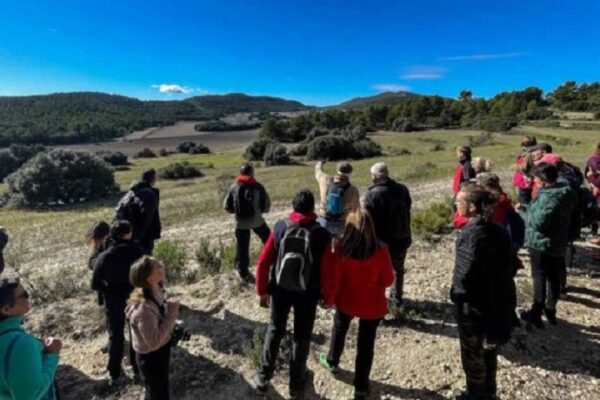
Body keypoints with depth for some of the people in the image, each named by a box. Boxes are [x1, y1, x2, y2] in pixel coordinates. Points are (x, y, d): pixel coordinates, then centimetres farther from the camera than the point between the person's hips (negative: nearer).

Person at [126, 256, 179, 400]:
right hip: (150, 357, -7)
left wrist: (170, 310, -8)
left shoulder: (155, 291, -11)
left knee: (162, 388, 30)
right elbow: (154, 341, -32)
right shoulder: (143, 308, -37)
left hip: (161, 351, 7)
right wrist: (171, 315, -30)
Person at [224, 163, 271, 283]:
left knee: (242, 249, 10)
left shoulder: (234, 187, -2)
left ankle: (244, 273, 16)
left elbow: (227, 206, 2)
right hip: (256, 220, -1)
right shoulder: (258, 186, -6)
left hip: (240, 223, 1)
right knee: (269, 241, 22)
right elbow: (267, 206, -3)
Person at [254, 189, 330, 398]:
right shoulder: (321, 234, -16)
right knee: (302, 336, 18)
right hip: (308, 294, -1)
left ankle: (263, 378, 31)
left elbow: (263, 262, -8)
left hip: (280, 290, 2)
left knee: (275, 330, 22)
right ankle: (296, 383, 33)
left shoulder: (280, 227, -11)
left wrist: (263, 291, 4)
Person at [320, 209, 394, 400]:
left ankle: (332, 362, 52)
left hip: (346, 301, 1)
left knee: (339, 329, 29)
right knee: (366, 345, 15)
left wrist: (328, 299, 4)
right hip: (372, 305, -1)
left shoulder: (341, 250, -22)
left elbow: (332, 279, -13)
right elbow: (388, 280, -9)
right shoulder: (380, 251, -21)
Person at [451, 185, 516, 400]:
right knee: (488, 350, 24)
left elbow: (465, 273, -27)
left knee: (472, 354, 12)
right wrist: (499, 292, 15)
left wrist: (456, 293, -8)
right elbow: (506, 266, 8)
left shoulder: (471, 234, -24)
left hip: (474, 305, -8)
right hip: (498, 301, 8)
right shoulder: (498, 230, 1)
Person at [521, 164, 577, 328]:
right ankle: (550, 310, 31)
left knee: (539, 278, 2)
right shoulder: (565, 192, 5)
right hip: (558, 243, 9)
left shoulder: (548, 196, -26)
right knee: (554, 277, 17)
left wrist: (524, 211, -11)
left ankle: (536, 313, 11)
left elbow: (538, 222, -28)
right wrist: (528, 208, 5)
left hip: (541, 243, -9)